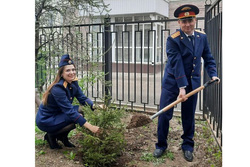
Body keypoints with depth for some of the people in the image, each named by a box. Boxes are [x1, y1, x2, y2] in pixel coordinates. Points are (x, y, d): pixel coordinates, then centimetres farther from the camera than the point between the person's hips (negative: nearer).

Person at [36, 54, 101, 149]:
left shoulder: (73, 83, -5)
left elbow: (83, 98, -6)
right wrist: (90, 127, -38)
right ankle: (51, 136, -3)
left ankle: (62, 137, 7)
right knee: (75, 117, -24)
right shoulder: (58, 89, -30)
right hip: (45, 121, -8)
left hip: (58, 115, 8)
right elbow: (70, 112, -34)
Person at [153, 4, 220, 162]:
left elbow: (208, 58, 10)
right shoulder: (173, 40, -13)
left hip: (193, 83, 4)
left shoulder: (202, 37, 3)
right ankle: (161, 145, 21)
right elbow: (176, 64, -20)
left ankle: (188, 146, 29)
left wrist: (213, 74, -7)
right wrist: (181, 87, -24)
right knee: (164, 114, 1)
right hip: (172, 82, -3)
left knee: (189, 116, 11)